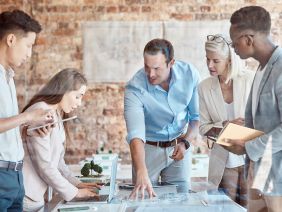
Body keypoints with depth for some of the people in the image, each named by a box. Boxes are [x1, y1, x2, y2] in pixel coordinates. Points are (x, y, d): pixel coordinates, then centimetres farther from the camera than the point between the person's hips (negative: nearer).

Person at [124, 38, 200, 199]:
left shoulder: (190, 74, -17)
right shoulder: (135, 88, -26)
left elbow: (197, 116, -4)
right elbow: (136, 134, -37)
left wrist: (185, 142, -19)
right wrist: (141, 173, -49)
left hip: (178, 147, 2)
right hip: (148, 148, -2)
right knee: (144, 198, 4)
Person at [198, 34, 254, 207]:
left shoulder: (250, 80, -9)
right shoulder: (205, 87, -1)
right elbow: (204, 127, 3)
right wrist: (227, 125, -15)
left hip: (251, 159, -2)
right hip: (223, 162, 2)